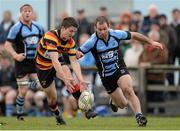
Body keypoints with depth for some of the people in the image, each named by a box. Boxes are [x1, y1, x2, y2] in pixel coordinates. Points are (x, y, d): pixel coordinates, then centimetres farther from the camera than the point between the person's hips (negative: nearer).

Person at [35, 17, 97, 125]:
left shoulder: (71, 42, -15)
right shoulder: (51, 37, -36)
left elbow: (74, 61, -18)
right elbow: (54, 60, -43)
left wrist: (81, 80, -33)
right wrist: (65, 79, -52)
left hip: (58, 62, 4)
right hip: (43, 66, -4)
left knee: (72, 81, -25)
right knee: (52, 97, -1)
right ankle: (58, 116, 30)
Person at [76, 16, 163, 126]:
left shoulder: (116, 34, -10)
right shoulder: (92, 42, -16)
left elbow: (134, 35, 7)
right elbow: (78, 53, -11)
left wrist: (151, 42, 8)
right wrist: (78, 54, -36)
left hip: (120, 69, 0)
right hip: (106, 76, 0)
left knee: (128, 89, -30)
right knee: (122, 104, 5)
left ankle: (139, 116, -36)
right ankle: (114, 102, 42)